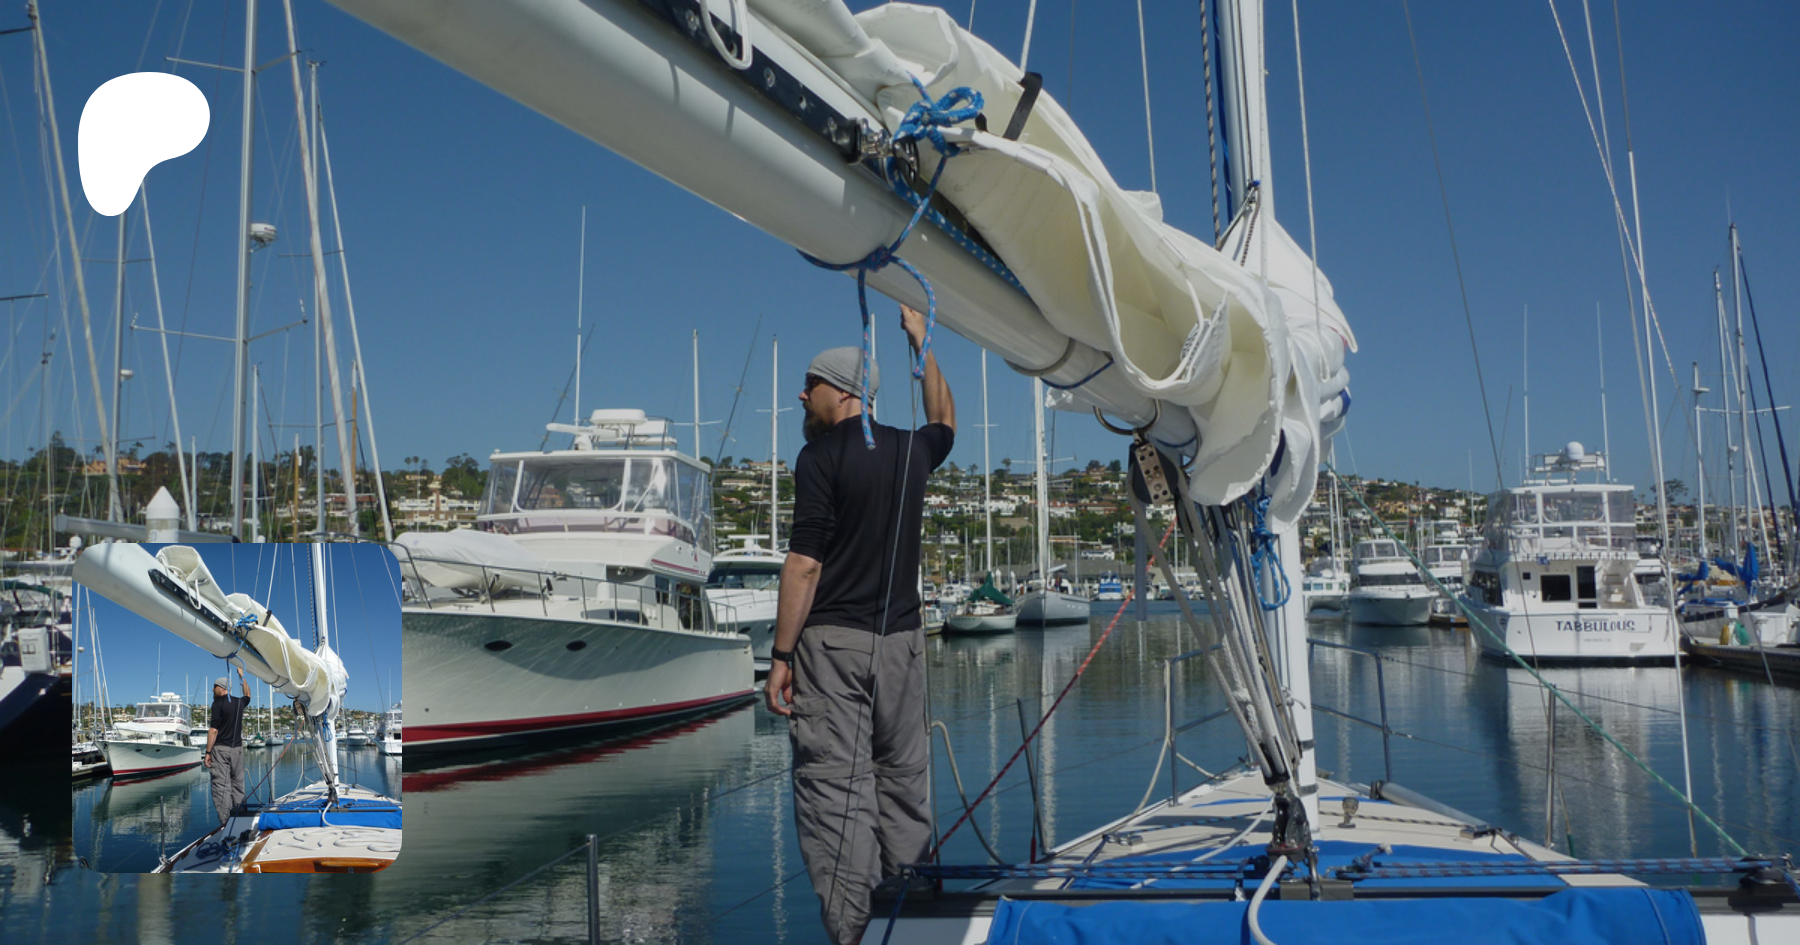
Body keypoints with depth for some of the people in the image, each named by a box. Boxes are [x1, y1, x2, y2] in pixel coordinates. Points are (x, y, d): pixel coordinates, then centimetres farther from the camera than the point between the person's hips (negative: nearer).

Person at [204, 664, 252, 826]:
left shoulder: (218, 704, -7)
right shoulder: (239, 702, 10)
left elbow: (213, 730, -11)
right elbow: (247, 696, 36)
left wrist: (208, 752, -8)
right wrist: (242, 676, 41)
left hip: (220, 749, -6)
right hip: (237, 748, 6)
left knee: (221, 785, -7)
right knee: (237, 784, 11)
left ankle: (225, 822, -13)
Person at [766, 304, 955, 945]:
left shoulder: (821, 455, -7)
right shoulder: (909, 450, 10)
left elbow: (805, 564, -13)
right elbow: (944, 423, 36)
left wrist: (781, 656, -10)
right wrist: (921, 344, 39)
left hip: (832, 639, -6)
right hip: (902, 638, 6)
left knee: (834, 787, -6)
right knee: (903, 778, 14)